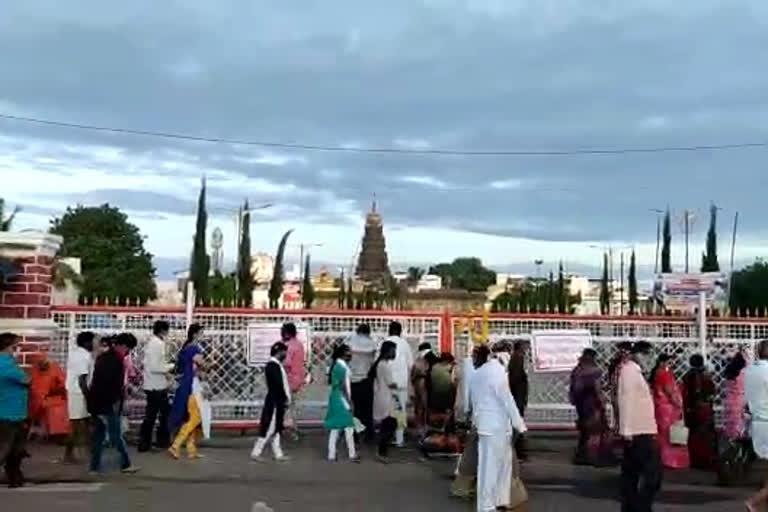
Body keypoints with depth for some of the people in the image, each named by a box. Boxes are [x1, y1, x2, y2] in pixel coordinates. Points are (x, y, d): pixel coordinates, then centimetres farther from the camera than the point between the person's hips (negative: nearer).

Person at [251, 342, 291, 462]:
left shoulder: (276, 365, 14)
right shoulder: (273, 365, -17)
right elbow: (278, 386, -21)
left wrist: (286, 399, 11)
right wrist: (285, 399, -14)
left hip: (278, 402, 10)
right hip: (275, 402, -10)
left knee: (276, 429, 11)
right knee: (269, 429, -5)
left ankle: (278, 454, 16)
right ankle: (256, 452, 0)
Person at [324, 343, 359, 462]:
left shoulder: (334, 365, 10)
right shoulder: (344, 367, -16)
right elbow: (346, 387, -17)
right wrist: (349, 402, -13)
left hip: (334, 398, 8)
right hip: (342, 399, -8)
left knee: (334, 428, 10)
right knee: (348, 428, 1)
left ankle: (331, 455, 11)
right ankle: (352, 454, 8)